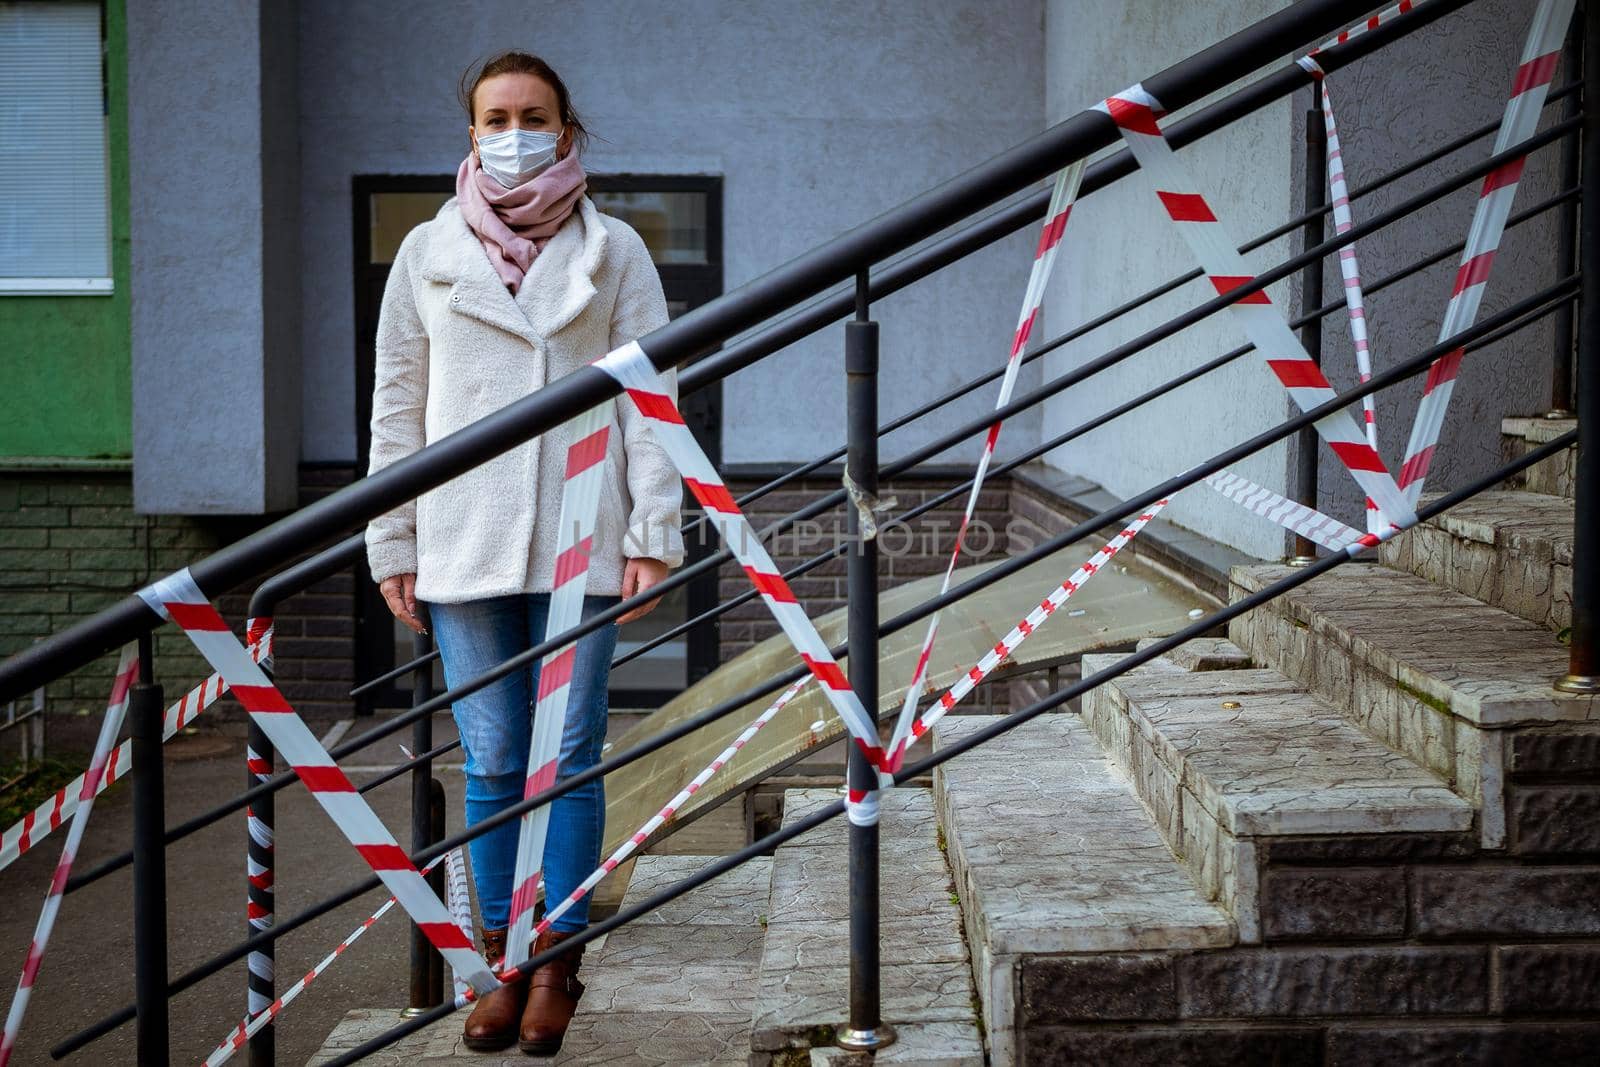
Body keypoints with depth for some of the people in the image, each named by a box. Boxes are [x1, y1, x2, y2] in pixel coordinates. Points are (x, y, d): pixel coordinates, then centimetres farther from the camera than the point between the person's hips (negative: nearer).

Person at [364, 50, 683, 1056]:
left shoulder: (614, 251, 6)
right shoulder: (428, 254, 9)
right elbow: (397, 408, 9)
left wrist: (652, 532, -5)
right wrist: (393, 547, 5)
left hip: (579, 542, -1)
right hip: (464, 543, 1)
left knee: (570, 759, 1)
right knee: (493, 765, 4)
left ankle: (556, 964, 11)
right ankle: (503, 965, 14)